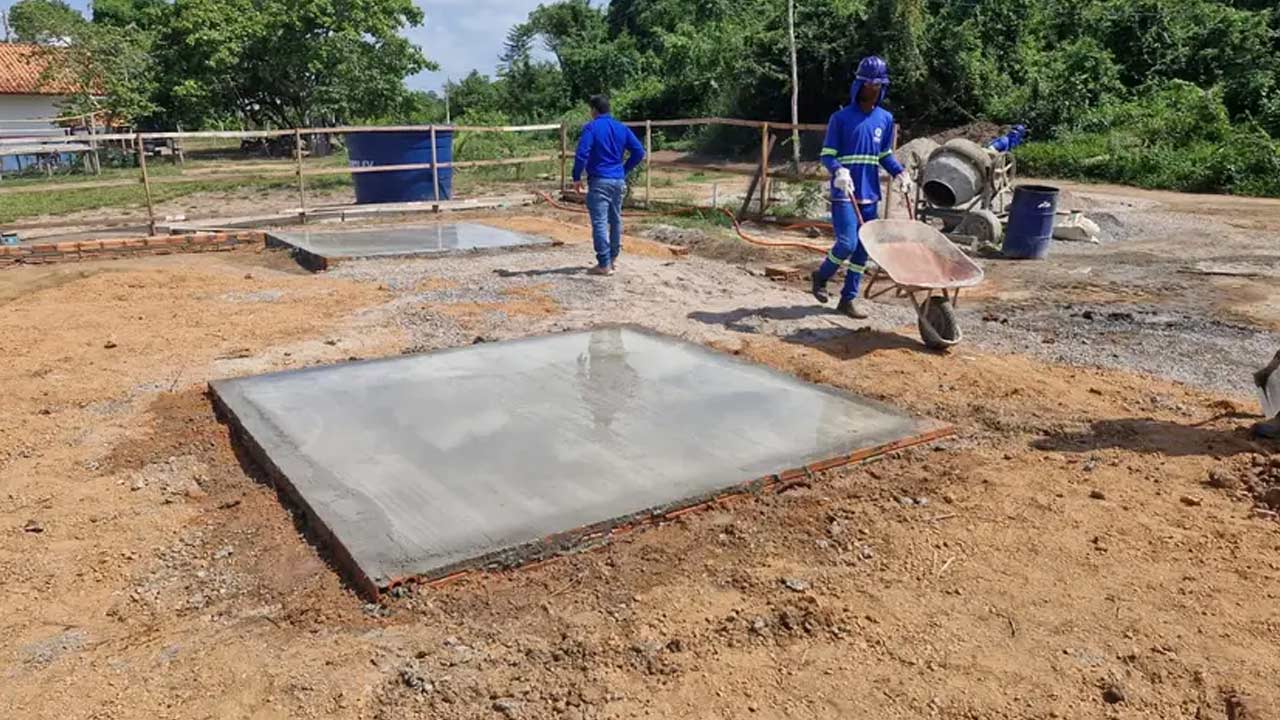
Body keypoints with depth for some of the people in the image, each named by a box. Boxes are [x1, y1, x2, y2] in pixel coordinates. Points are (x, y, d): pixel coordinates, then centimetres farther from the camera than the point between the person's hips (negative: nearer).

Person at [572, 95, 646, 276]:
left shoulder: (591, 128, -8)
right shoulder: (622, 128, 8)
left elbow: (582, 154, -18)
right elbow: (639, 152, 5)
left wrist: (577, 177, -8)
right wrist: (624, 170, 13)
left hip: (599, 181, -6)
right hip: (618, 181, 6)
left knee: (599, 223, -5)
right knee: (616, 220, 18)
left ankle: (604, 264, -7)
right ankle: (613, 257, 30)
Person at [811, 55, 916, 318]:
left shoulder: (885, 119, 9)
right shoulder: (841, 117, -5)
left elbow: (885, 155, 18)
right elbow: (827, 155, -5)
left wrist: (900, 173, 0)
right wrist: (839, 171, -25)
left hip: (870, 193, 5)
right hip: (844, 193, -5)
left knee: (863, 248, 6)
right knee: (847, 243, -15)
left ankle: (850, 297, 16)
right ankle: (821, 276, 12)